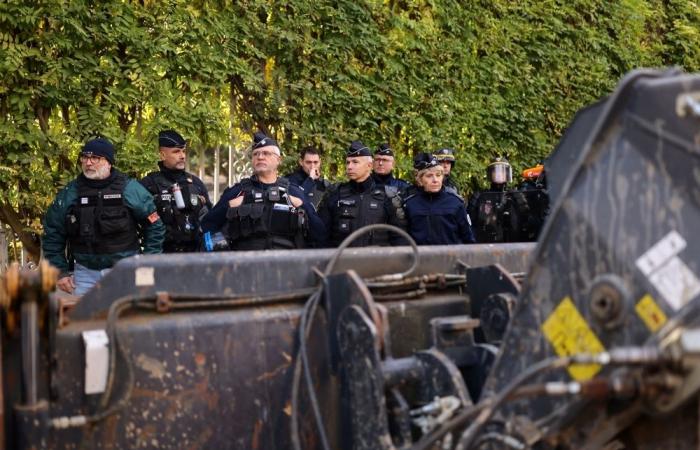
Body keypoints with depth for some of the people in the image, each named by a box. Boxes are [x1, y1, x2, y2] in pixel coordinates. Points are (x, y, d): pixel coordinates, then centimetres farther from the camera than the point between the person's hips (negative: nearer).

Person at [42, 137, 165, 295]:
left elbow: (155, 227, 4)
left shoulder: (130, 189, -2)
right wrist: (60, 272, 4)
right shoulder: (69, 194, 3)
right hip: (85, 273, 2)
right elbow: (52, 235, 10)